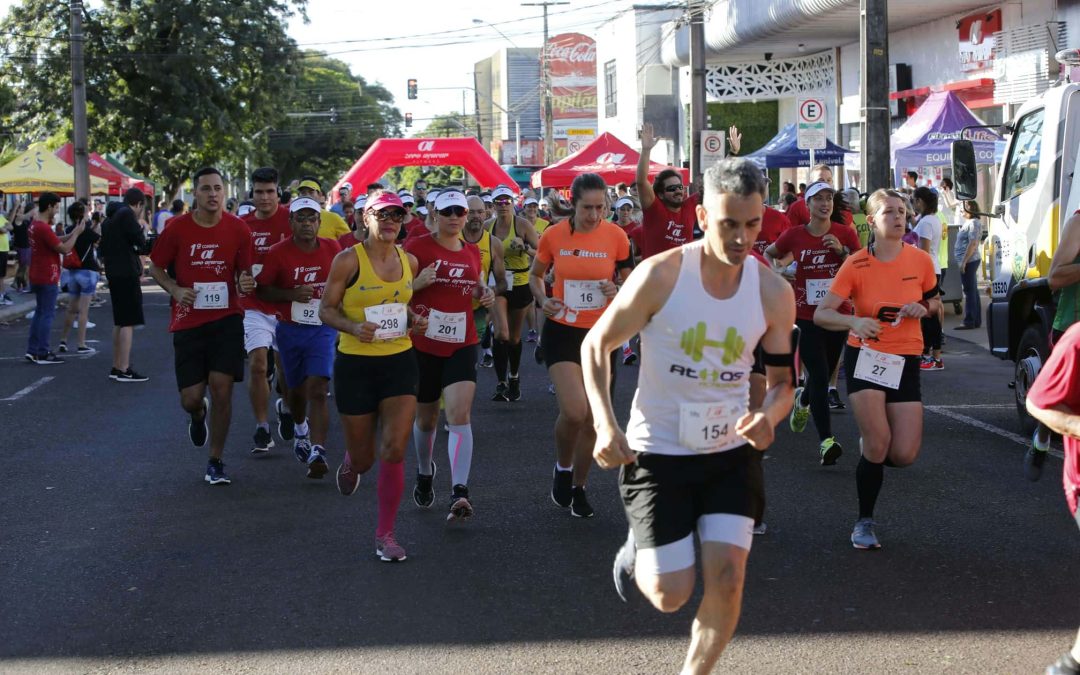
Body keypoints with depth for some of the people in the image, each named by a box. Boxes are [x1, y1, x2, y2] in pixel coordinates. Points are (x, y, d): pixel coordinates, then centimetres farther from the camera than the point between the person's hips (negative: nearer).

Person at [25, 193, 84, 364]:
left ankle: (32, 350, 17)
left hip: (37, 277, 10)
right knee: (47, 314, -4)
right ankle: (43, 353, -1)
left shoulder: (35, 225, 10)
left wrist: (72, 233, 7)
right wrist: (77, 233, -10)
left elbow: (56, 241, 15)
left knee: (40, 312, 15)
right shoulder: (44, 228, -21)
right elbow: (64, 248, -20)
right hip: (47, 278, -10)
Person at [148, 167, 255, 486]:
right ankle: (199, 415, 40)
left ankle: (216, 461, 10)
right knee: (191, 398, -1)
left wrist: (246, 284, -15)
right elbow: (156, 267, 7)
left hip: (226, 319, 0)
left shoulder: (238, 229, -2)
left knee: (222, 389, -6)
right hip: (188, 322, 0)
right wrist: (176, 290, -11)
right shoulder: (177, 228, -4)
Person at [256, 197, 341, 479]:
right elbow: (261, 289, -7)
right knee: (297, 390, 16)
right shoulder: (278, 253, -8)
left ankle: (317, 452, -21)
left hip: (323, 329, 0)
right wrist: (292, 294, -20)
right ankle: (300, 429, 49)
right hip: (290, 329, 1)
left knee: (318, 390, -16)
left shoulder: (332, 249, -1)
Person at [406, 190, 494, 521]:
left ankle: (459, 492, -23)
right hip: (423, 344, -2)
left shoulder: (472, 251, 8)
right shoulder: (417, 247, -5)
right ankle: (424, 473, 43)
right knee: (426, 417, 14)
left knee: (460, 413, -17)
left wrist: (485, 292, 2)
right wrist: (419, 282, -23)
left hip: (461, 345, 2)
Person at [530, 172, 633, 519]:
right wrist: (543, 299, -10)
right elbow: (535, 275, 10)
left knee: (592, 420, 8)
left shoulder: (616, 236, -6)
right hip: (562, 331, -1)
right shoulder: (554, 236, -6)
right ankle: (562, 467, 11)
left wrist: (618, 290, -17)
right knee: (574, 410, -18)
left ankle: (579, 487, 28)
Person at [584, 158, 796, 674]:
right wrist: (605, 425, -18)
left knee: (727, 578, -8)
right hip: (657, 452, -3)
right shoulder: (660, 276, -17)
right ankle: (637, 553, 34)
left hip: (731, 452, 3)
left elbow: (782, 380, 4)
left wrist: (769, 414, -20)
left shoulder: (773, 293, -7)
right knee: (671, 595, -2)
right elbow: (595, 345, -6)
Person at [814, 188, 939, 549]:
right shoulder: (856, 265, -8)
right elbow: (821, 314, -10)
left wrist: (923, 308, -8)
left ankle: (869, 446, 32)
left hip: (905, 362, 3)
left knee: (905, 455, -6)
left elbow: (934, 300, 16)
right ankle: (865, 522, 5)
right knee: (878, 443, -15)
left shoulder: (921, 260, -1)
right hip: (865, 357, -3)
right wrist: (855, 321, -29)